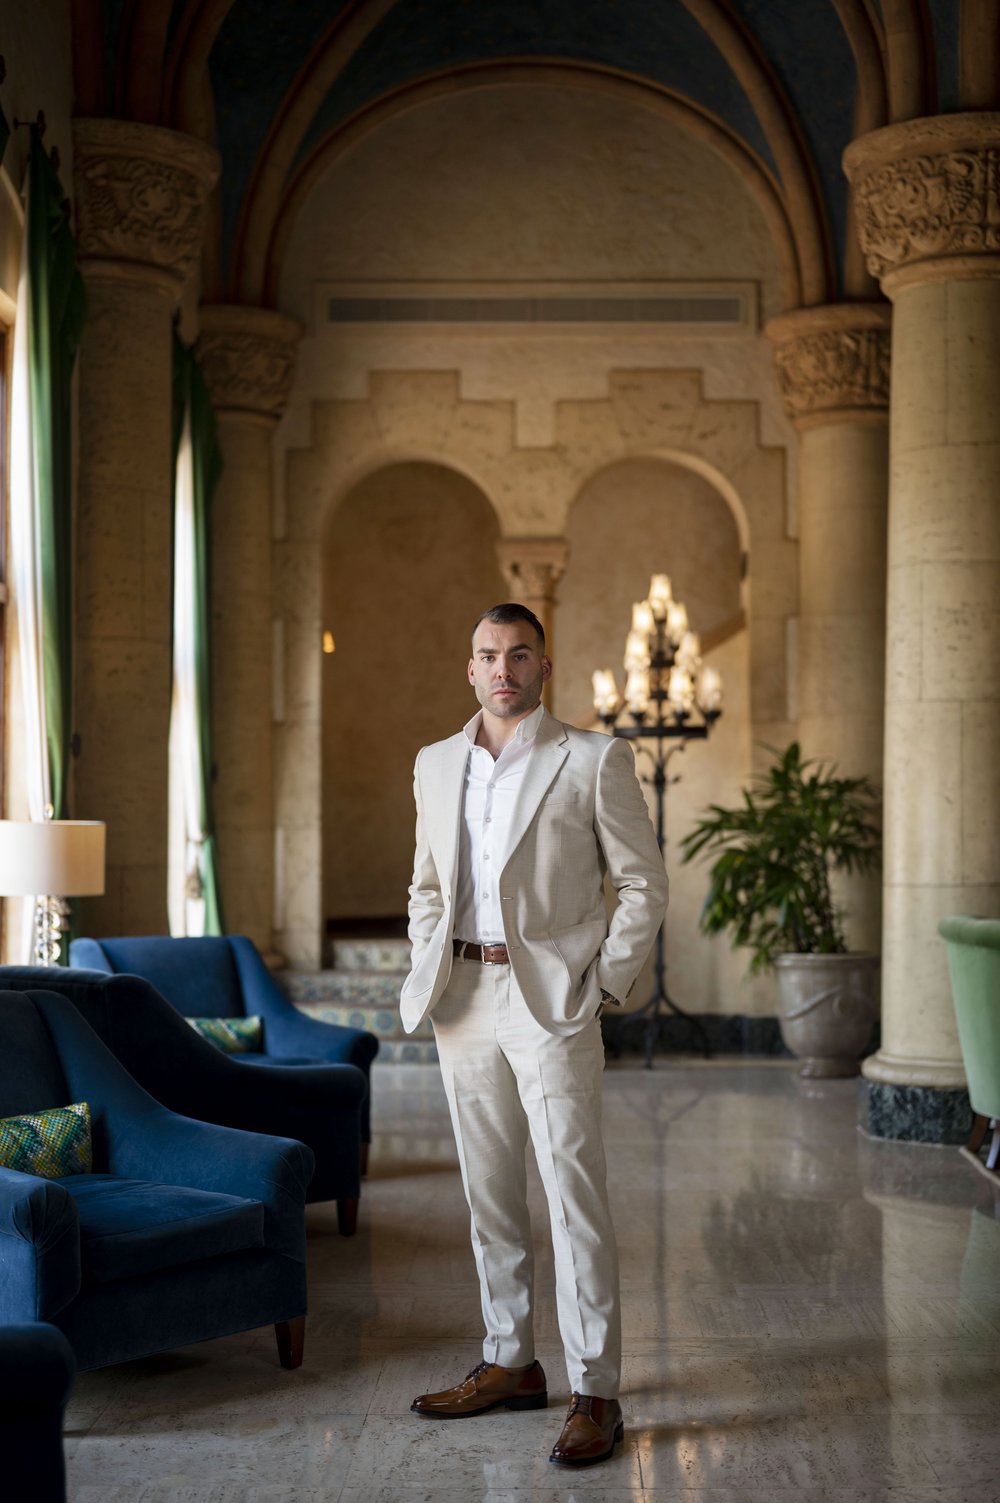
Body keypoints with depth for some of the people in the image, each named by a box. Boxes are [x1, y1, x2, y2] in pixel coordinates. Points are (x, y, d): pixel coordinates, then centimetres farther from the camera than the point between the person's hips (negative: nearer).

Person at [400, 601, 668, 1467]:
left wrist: (604, 985, -8)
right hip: (464, 998, 5)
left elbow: (643, 884, -2)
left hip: (551, 997, -5)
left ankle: (596, 1394, -3)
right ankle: (511, 1364, 23)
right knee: (489, 1191, 11)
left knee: (574, 1193, -8)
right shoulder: (436, 764, 11)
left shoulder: (594, 761, -4)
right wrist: (426, 974, 9)